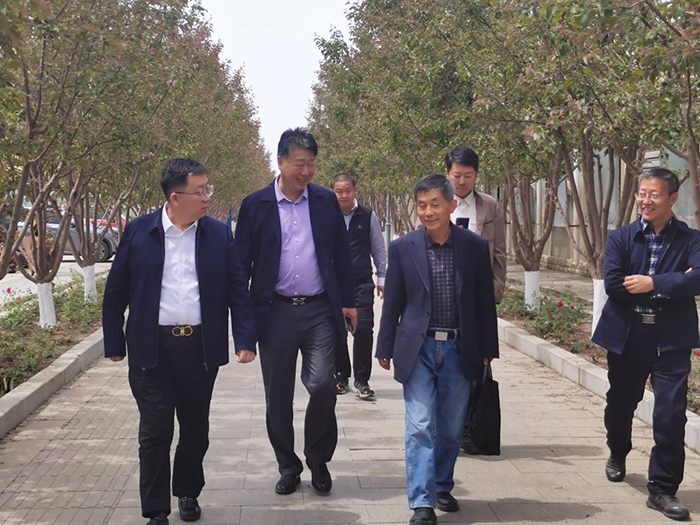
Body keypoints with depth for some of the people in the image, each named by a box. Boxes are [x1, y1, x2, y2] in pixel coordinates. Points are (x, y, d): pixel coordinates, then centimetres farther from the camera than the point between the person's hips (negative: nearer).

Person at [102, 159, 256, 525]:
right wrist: (114, 344, 2)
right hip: (151, 349, -2)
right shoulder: (138, 232, -2)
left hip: (202, 348, 2)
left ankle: (188, 493, 37)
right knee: (155, 433, 2)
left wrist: (245, 340, -6)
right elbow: (116, 292, 3)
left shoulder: (219, 235, 2)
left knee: (196, 429, 15)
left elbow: (238, 291, 2)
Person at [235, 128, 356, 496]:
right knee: (278, 396, 7)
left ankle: (318, 460, 15)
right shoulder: (255, 205, 1)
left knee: (322, 386, -9)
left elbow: (341, 254, 11)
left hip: (320, 310, 0)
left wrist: (348, 301, 7)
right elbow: (242, 262, 3)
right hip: (275, 312, 0)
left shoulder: (326, 201, 6)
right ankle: (288, 467, 25)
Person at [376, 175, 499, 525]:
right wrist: (385, 348, 5)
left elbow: (485, 301, 4)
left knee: (450, 428, 13)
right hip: (418, 348, -1)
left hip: (459, 350, 2)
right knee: (420, 427, -5)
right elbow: (393, 302, 3)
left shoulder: (475, 246, -1)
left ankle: (442, 486, 33)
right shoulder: (402, 248, -3)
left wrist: (487, 349, 6)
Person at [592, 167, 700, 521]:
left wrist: (653, 284, -24)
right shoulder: (621, 238, 1)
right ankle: (617, 455, 49)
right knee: (620, 405, 20)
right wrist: (672, 283, -17)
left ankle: (662, 489, 9)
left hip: (671, 341, -2)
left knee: (671, 415, -7)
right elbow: (613, 284, -14)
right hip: (626, 338, 2)